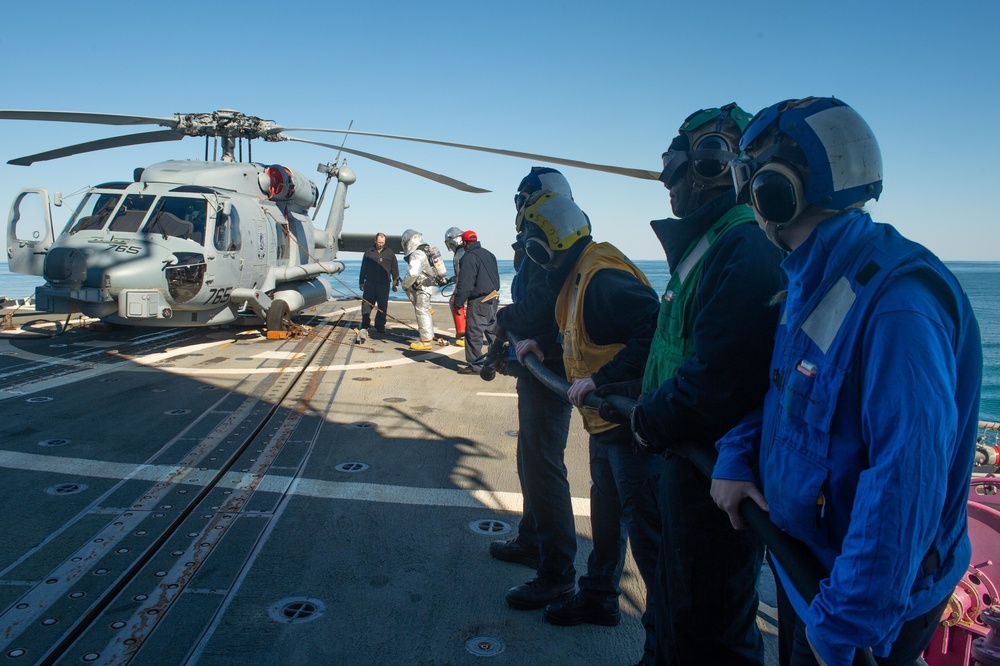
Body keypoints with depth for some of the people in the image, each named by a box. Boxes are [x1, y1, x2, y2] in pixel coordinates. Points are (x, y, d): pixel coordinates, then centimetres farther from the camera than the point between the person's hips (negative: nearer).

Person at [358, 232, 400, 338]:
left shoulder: (390, 253, 7)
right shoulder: (368, 252, 8)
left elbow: (395, 269, 10)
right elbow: (363, 268, 12)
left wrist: (396, 283, 8)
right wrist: (361, 282, 9)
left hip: (384, 285, 0)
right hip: (370, 283, 0)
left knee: (382, 306, 3)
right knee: (367, 304, -3)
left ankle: (380, 326, 14)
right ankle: (365, 326, 0)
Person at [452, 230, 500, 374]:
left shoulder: (469, 258, -13)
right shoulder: (488, 254, 15)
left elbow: (465, 285, -17)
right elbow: (496, 278, 21)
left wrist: (458, 304, -12)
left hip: (478, 302, -9)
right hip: (493, 299, 9)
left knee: (473, 334, -3)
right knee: (492, 331, 17)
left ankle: (475, 365, 0)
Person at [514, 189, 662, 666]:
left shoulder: (604, 279, -23)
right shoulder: (576, 277, 10)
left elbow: (653, 332, -31)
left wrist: (601, 380, -30)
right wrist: (541, 343, 15)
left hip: (634, 424, -11)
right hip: (606, 421, 11)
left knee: (645, 529, -2)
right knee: (606, 513, 24)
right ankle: (598, 597, 43)